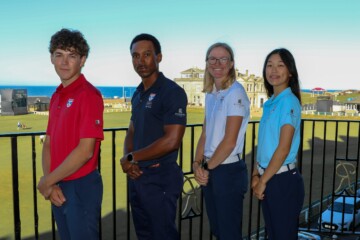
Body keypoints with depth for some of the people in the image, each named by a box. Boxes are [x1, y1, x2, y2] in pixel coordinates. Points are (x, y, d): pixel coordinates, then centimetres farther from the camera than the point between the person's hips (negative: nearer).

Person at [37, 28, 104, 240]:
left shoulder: (89, 95, -15)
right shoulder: (56, 97, 9)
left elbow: (85, 151, -21)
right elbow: (48, 144, 10)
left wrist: (46, 182, -11)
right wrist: (51, 185, -4)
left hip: (81, 187, -7)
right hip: (59, 187, 8)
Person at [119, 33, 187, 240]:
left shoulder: (172, 92, -15)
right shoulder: (138, 94, 11)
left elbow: (172, 141, -23)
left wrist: (131, 158, -13)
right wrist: (128, 160, -6)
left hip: (161, 179, -8)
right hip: (137, 177, 8)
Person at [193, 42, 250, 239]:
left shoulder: (235, 93, -14)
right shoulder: (210, 95, 10)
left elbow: (230, 141, -18)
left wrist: (207, 167, -9)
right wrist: (197, 164, -2)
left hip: (228, 171, -7)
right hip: (210, 171, 7)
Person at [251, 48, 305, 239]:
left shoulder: (289, 101, -14)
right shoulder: (270, 103, 10)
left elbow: (284, 148, -18)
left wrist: (263, 181, -13)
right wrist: (256, 175, 5)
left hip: (283, 180, -7)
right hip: (268, 178, 7)